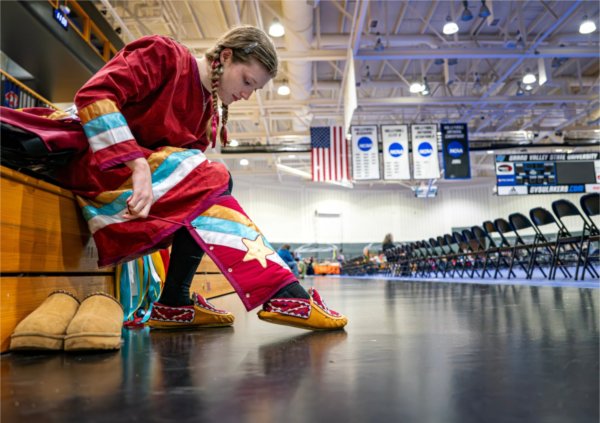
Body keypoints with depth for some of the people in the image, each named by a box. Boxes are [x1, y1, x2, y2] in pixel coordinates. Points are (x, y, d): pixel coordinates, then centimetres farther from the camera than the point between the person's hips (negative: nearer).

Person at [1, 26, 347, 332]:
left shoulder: (210, 115, 12)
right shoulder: (165, 55, -6)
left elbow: (187, 189, 3)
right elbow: (94, 94, -20)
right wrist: (138, 166, -31)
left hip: (138, 170, 7)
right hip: (92, 159, -7)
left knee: (214, 183, -14)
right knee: (212, 180, -24)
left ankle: (175, 302, -18)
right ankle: (281, 291, -28)